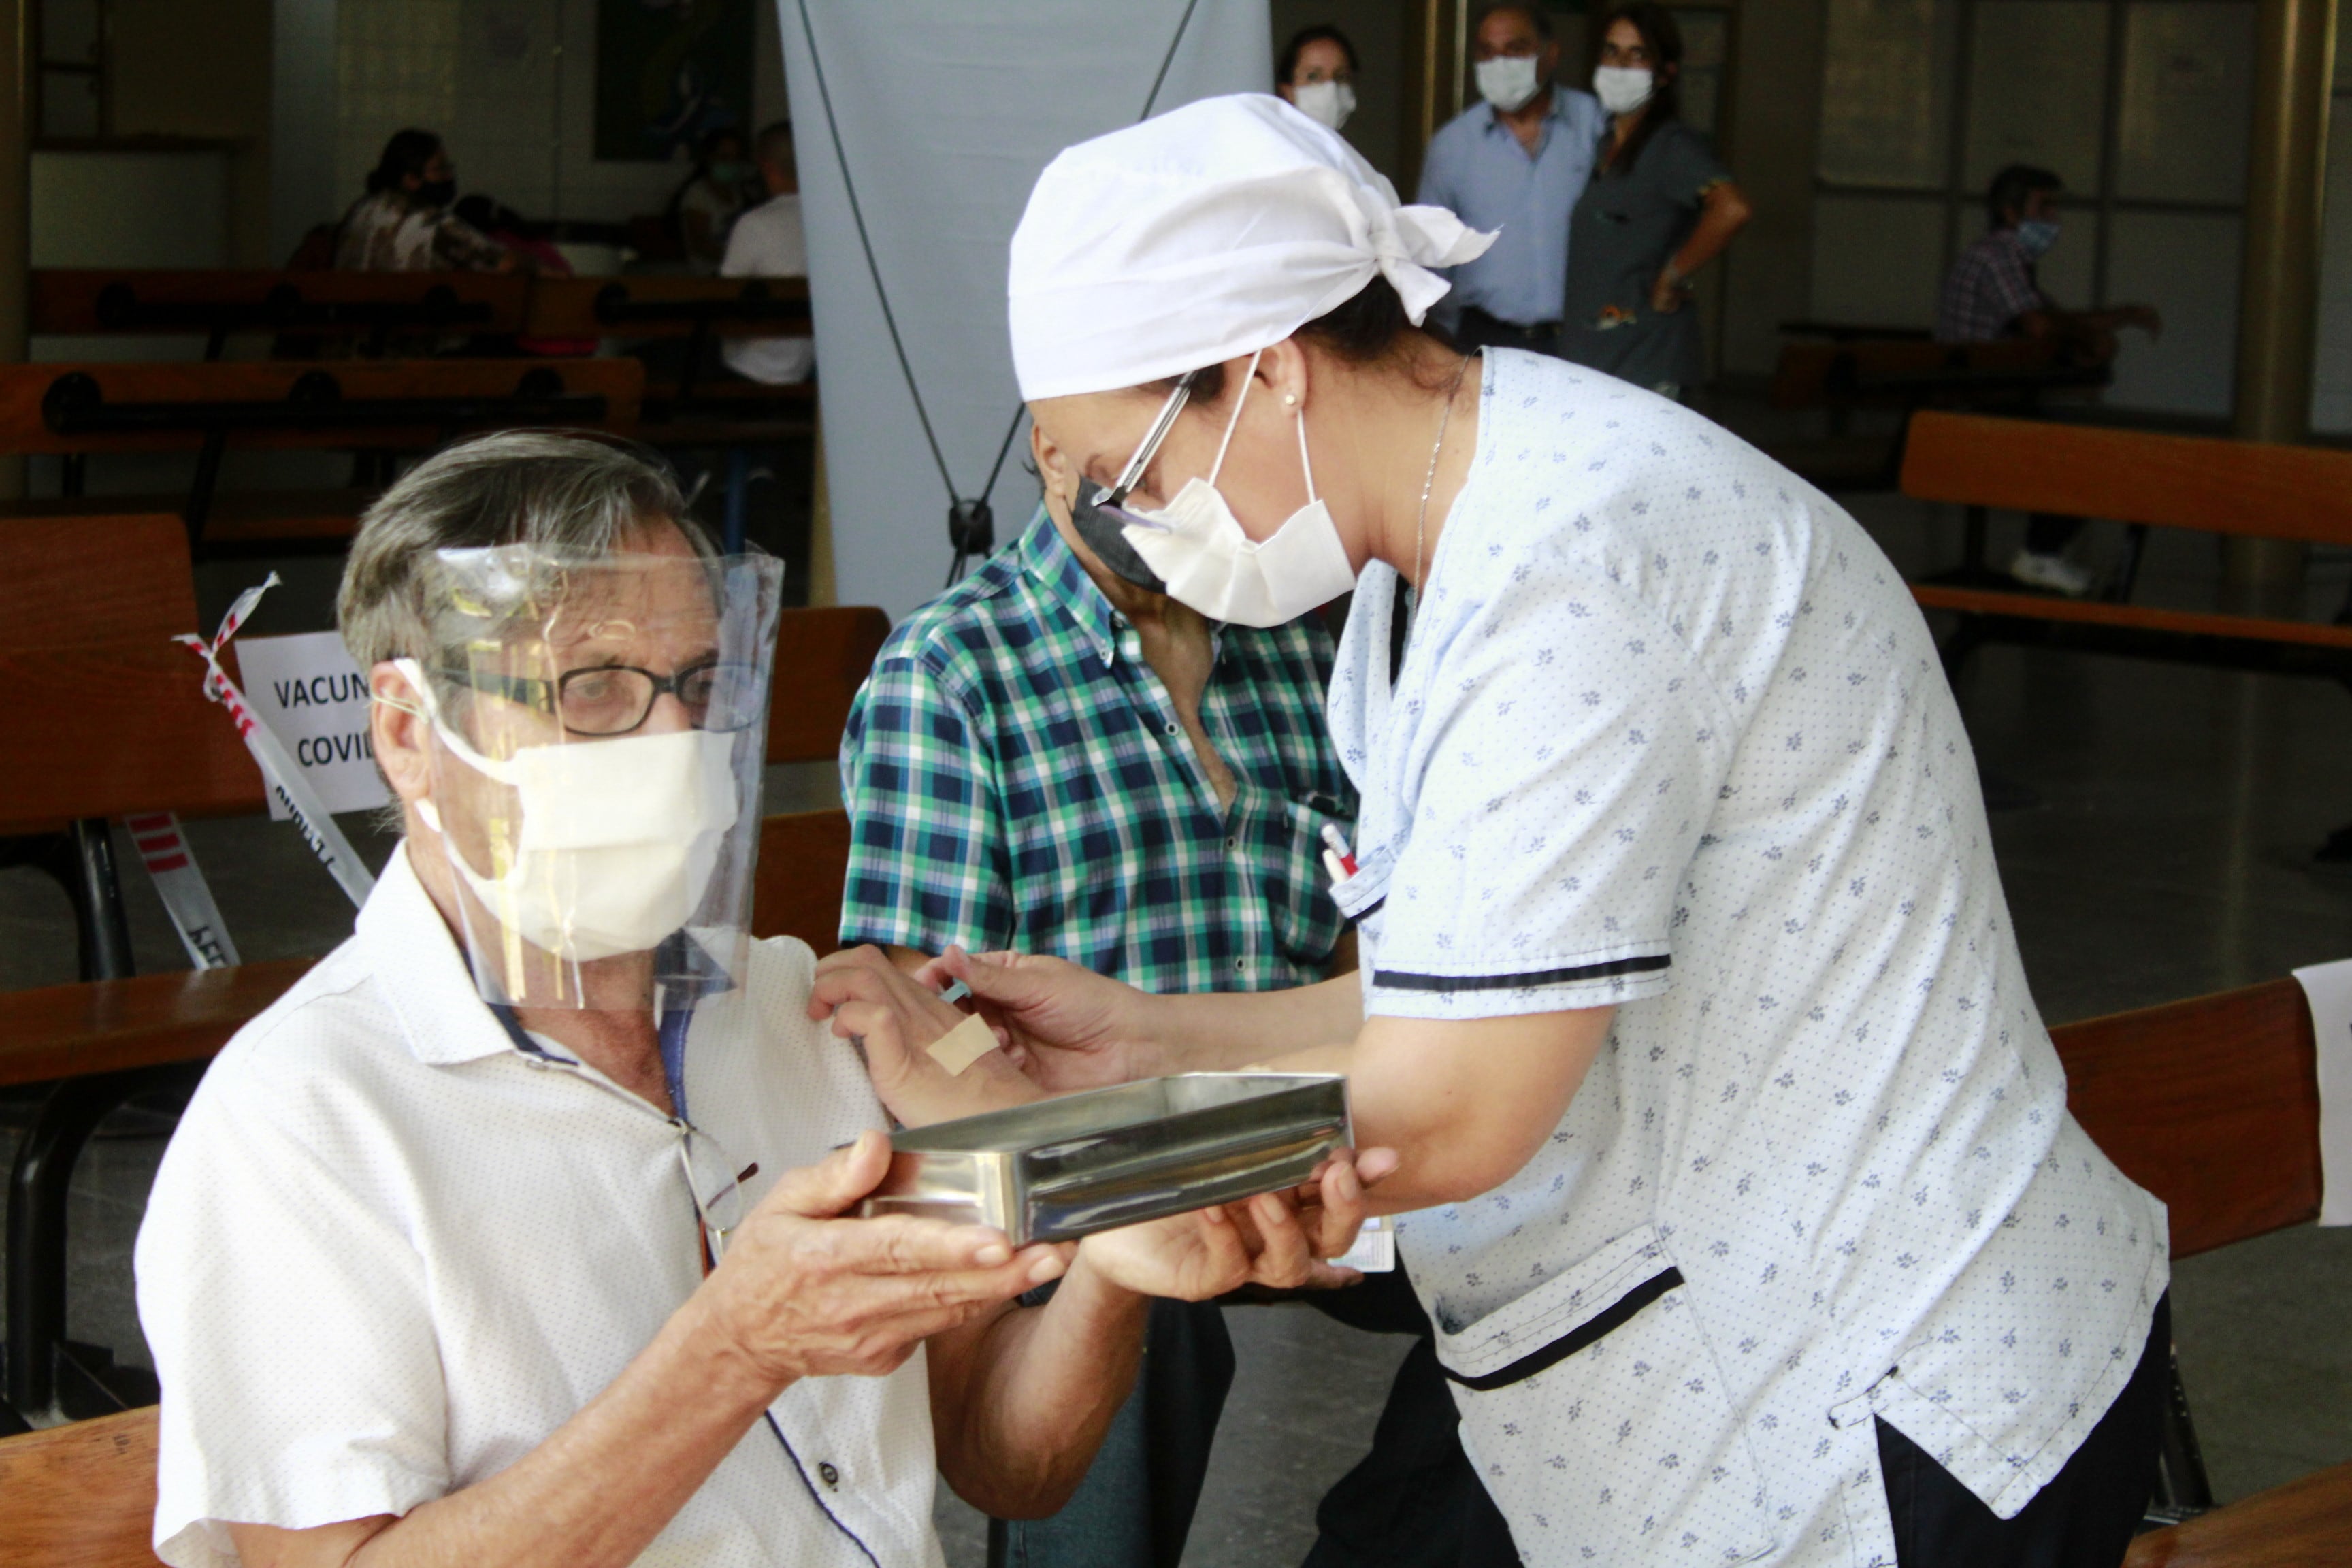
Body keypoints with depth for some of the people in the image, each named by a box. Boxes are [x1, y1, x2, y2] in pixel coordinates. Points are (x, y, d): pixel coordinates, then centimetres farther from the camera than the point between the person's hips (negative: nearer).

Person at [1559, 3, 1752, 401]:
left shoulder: (1672, 145, -9)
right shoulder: (1602, 147, 17)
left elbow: (1731, 210, -27)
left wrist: (1671, 279, -17)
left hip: (1643, 360, -9)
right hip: (1585, 353, 9)